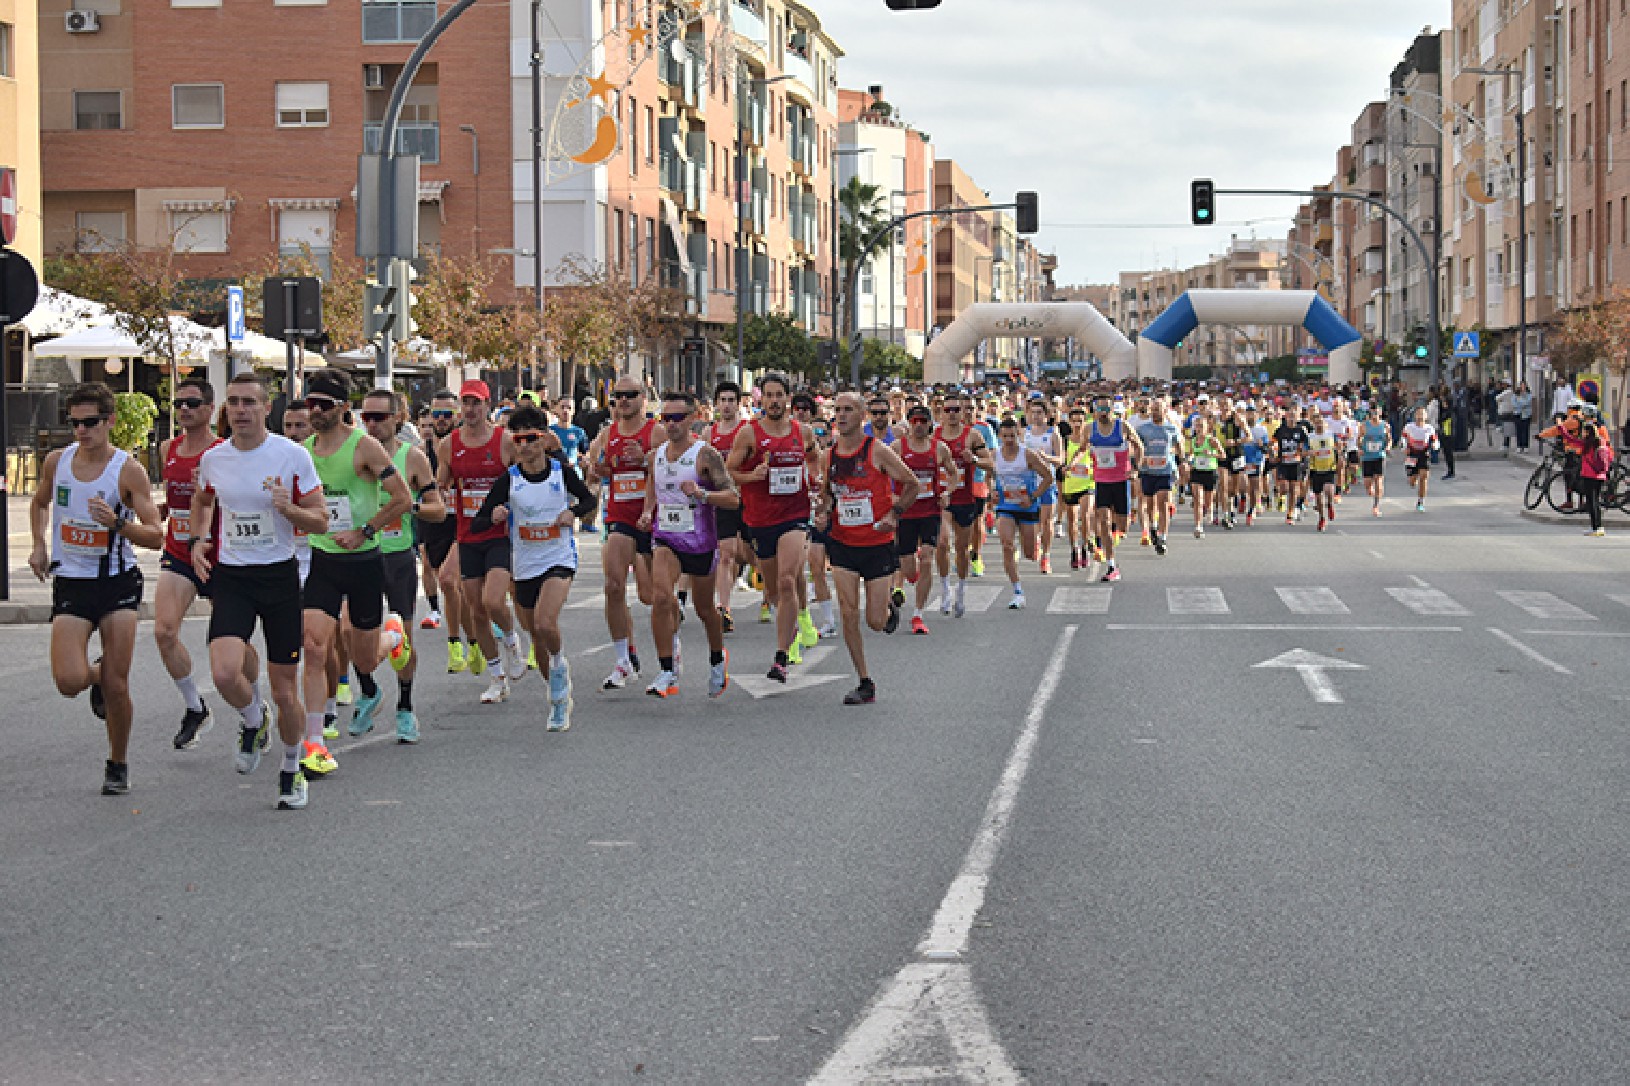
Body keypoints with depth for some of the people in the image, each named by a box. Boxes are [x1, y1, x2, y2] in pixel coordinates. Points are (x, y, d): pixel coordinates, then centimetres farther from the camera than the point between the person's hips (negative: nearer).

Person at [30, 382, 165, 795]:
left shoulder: (128, 470, -10)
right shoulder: (56, 462, 1)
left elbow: (155, 537, -12)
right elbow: (40, 501, 24)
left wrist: (118, 523, -29)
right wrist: (39, 545, 12)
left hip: (118, 583, -2)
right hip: (71, 585, 2)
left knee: (116, 685, -3)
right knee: (69, 681, -15)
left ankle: (118, 765, 20)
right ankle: (97, 674, 23)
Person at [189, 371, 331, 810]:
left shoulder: (293, 455, -8)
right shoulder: (213, 458, 2)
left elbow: (321, 520, -3)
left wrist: (290, 510, -23)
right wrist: (199, 540, 6)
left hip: (279, 576, -2)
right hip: (230, 577, 2)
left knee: (285, 690, 4)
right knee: (224, 674, -21)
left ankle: (291, 770, 28)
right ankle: (254, 720, 13)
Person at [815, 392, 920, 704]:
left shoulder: (877, 451, -11)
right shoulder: (830, 454, 2)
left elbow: (912, 484, -2)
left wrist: (894, 514, -14)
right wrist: (822, 513, -2)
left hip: (878, 543, -3)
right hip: (843, 544, 4)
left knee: (875, 622, -1)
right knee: (848, 615, -3)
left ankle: (890, 608, 36)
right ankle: (865, 685, 7)